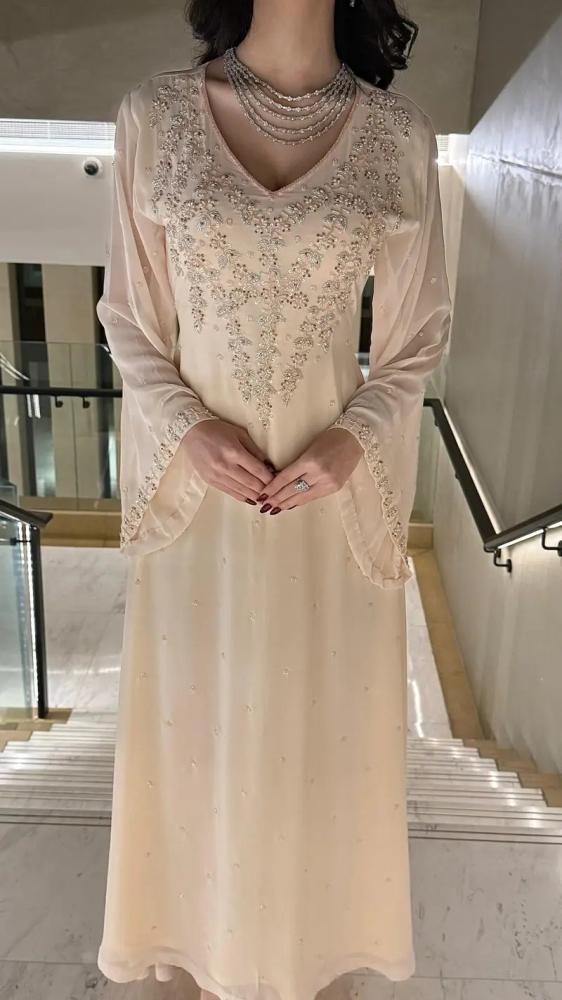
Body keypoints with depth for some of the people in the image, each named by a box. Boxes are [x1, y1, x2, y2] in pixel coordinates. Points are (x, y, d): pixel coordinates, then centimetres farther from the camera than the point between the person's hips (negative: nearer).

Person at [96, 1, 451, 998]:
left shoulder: (400, 133, -2)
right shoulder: (154, 112, -2)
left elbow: (416, 336, 3)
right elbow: (128, 317, 2)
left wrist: (353, 439, -12)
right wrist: (185, 430, -13)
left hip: (334, 489, 1)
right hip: (196, 481, 0)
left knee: (320, 710, 16)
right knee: (200, 706, 16)